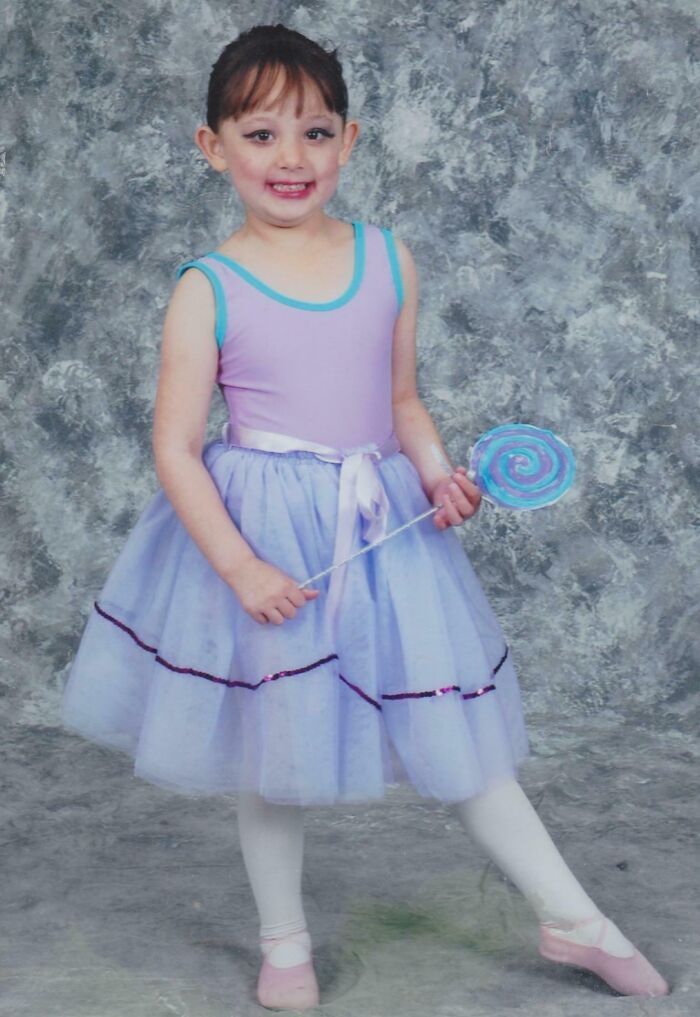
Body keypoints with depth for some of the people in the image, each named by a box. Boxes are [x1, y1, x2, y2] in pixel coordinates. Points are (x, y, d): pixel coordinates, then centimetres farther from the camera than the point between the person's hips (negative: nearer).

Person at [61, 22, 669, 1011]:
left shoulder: (389, 260, 2)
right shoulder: (208, 290, -8)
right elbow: (175, 451, -8)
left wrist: (440, 475, -6)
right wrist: (239, 568, -16)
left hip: (384, 524, 3)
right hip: (261, 531, -2)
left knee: (454, 723, 9)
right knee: (274, 747, 10)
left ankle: (572, 918, 22)